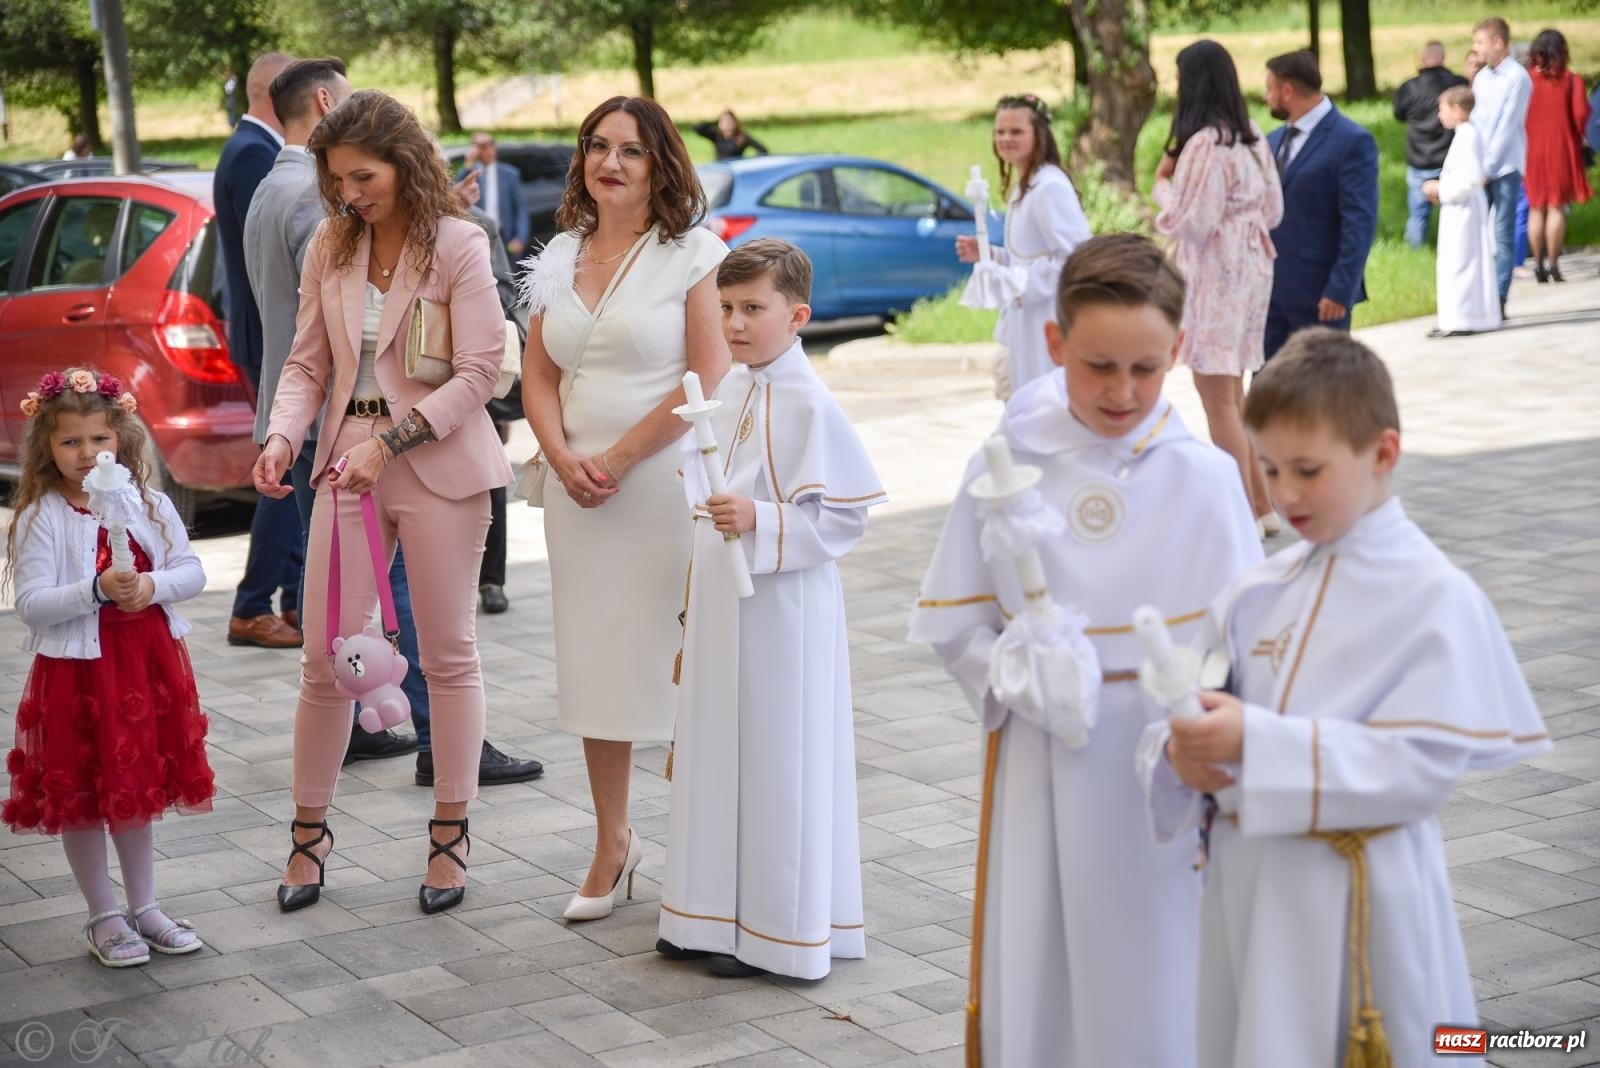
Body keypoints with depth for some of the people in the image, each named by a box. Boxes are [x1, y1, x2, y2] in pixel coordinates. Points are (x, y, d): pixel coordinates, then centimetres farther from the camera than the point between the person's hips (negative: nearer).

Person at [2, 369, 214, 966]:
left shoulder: (151, 506, 1)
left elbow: (192, 571, 0)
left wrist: (152, 586, -19)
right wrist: (98, 590, -27)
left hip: (147, 665, 3)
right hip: (76, 671, -3)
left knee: (138, 790, 15)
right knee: (80, 797, 6)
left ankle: (144, 907, 29)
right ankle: (103, 917, 21)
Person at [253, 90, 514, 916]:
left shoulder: (457, 245, -7)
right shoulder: (329, 249, 6)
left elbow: (479, 372, -12)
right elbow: (308, 364, 9)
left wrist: (389, 441, -19)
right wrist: (283, 435, -11)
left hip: (439, 467, -4)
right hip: (348, 465, 4)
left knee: (448, 656, 7)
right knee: (324, 655, 3)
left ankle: (450, 838, 19)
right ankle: (309, 831, 18)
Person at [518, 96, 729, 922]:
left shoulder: (693, 254, -4)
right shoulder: (561, 258, 13)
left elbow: (710, 382, -11)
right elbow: (539, 376, 14)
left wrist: (619, 457, -12)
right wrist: (563, 458, -4)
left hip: (666, 484, -5)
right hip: (579, 491, 5)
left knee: (678, 660, -5)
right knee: (595, 661, 9)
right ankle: (611, 843, 20)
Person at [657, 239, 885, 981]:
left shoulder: (810, 405, -15)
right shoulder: (728, 391, 8)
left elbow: (845, 516, -16)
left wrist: (760, 521, -25)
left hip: (782, 611, -8)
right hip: (719, 606, 8)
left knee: (777, 762, 1)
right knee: (717, 752, 14)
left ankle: (776, 928, 12)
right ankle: (713, 914, 27)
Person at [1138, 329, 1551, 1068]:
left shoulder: (1436, 599, -10)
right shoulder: (1257, 595, 5)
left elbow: (1423, 765, -18)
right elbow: (1192, 705, 6)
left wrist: (1258, 743, -25)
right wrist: (1182, 753, -18)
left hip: (1360, 902, -5)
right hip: (1250, 887, 5)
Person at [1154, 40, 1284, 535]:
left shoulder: (1203, 144, -17)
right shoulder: (1253, 138, 8)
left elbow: (1192, 222, -16)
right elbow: (1272, 210, 13)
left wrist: (1163, 186, -2)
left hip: (1213, 275, -9)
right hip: (1250, 268, 9)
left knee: (1217, 396, -2)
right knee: (1232, 393, 17)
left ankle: (1245, 514, 0)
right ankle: (1260, 504, 21)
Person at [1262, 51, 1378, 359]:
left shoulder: (1352, 142, -11)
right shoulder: (1274, 140, 14)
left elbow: (1360, 224, -15)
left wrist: (1341, 290, -19)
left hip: (1319, 294, -7)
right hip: (1269, 288, 7)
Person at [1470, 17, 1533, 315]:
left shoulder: (1517, 78, -8)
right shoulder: (1481, 77, 12)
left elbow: (1507, 128, -12)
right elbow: (1475, 123, 12)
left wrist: (1487, 168, -13)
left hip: (1504, 167, -6)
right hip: (1481, 168, 6)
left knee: (1503, 237, -2)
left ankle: (1498, 302, -1)